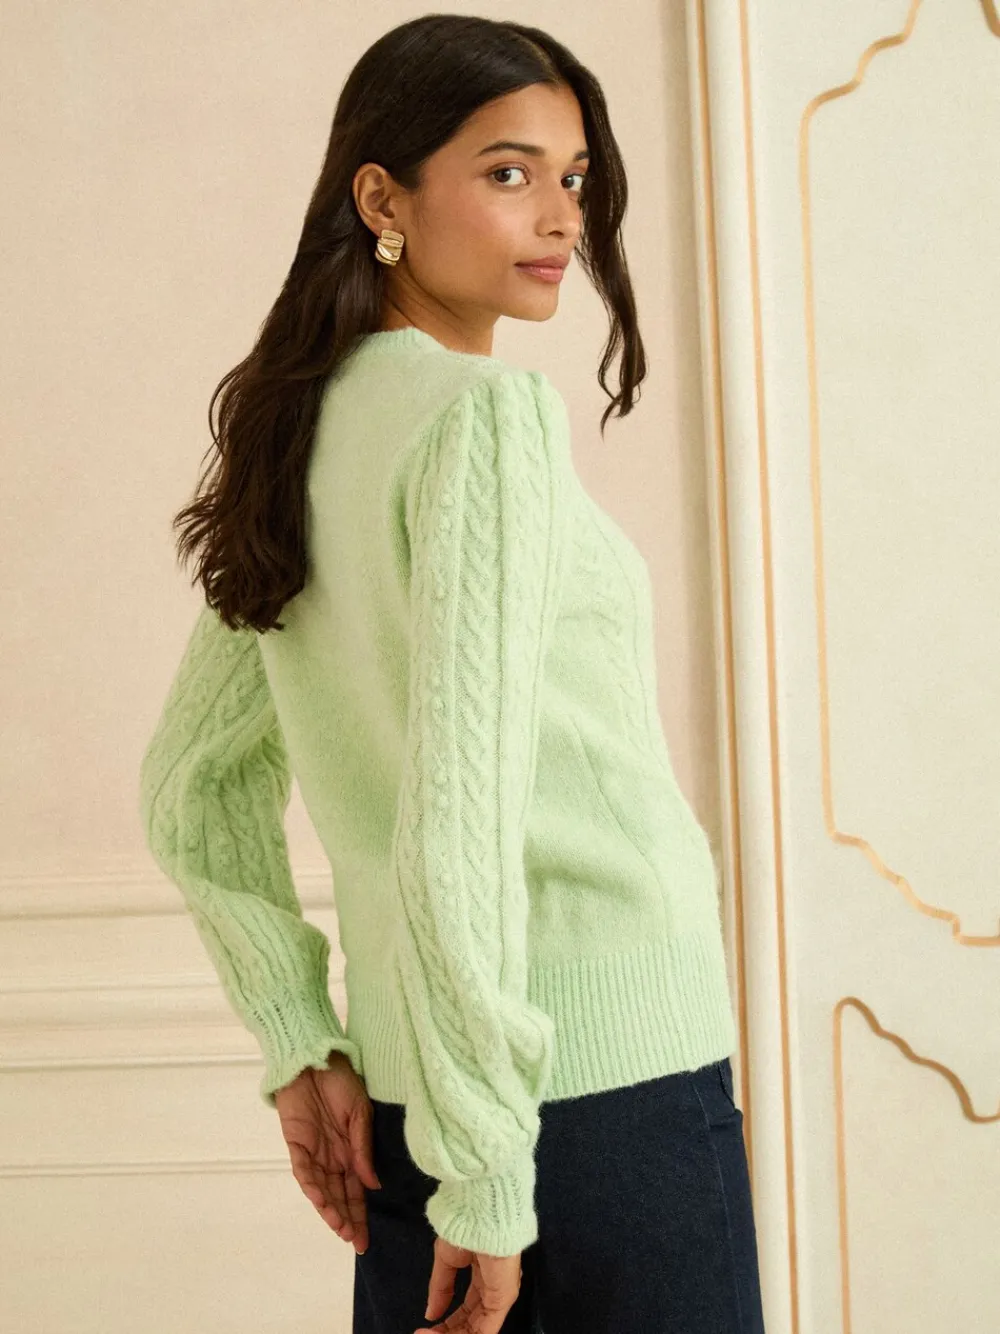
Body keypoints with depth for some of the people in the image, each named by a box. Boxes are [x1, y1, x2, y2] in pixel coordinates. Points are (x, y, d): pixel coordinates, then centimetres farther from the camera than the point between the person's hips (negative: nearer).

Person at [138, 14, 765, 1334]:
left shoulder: (303, 432, 8)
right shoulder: (490, 414, -16)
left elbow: (189, 791, 14)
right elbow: (459, 811, -23)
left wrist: (301, 1049, 12)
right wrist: (485, 1173, -19)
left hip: (409, 1075, 8)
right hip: (611, 1064, -8)